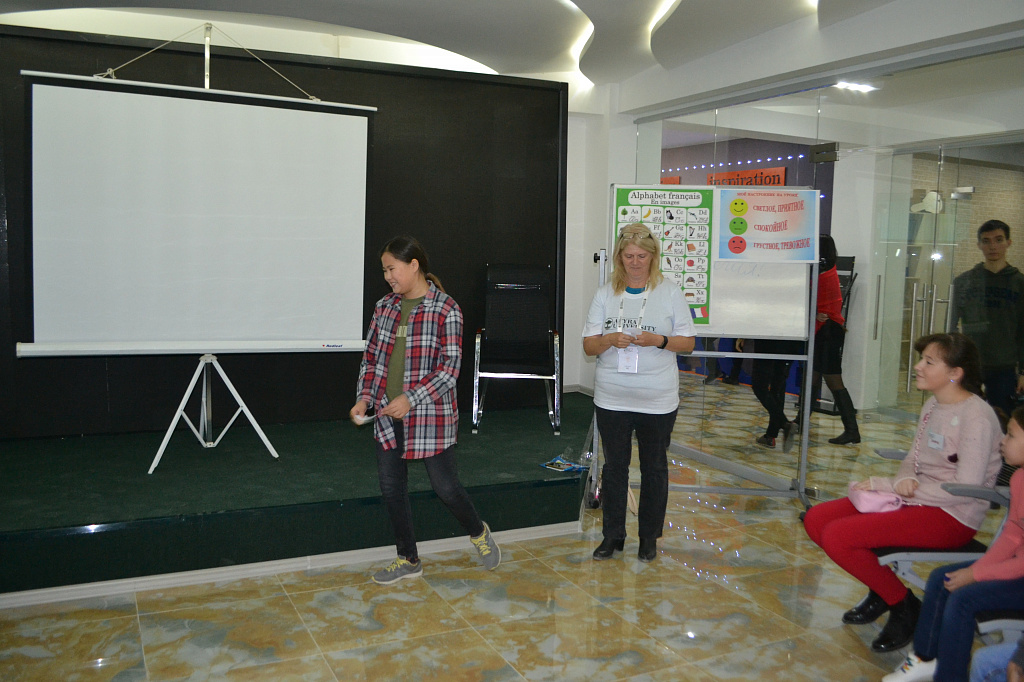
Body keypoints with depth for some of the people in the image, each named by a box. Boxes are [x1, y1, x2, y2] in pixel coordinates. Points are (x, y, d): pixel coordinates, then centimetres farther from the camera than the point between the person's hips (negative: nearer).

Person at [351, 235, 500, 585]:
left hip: (430, 415, -6)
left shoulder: (446, 310, -11)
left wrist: (411, 399, -22)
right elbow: (371, 358, 11)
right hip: (387, 415, 6)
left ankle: (479, 533, 32)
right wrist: (364, 398, -2)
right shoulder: (384, 307, 7)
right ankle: (408, 560, 27)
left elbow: (449, 367, -15)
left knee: (446, 487, 2)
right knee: (391, 488, 10)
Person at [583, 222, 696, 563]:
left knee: (654, 467, 9)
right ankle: (613, 535, 23)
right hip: (612, 398, 2)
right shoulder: (605, 294, 4)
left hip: (658, 400, -1)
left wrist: (659, 340, -18)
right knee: (614, 465, 10)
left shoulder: (670, 292, 0)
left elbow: (687, 342, 1)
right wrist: (610, 340, -17)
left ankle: (650, 537, 25)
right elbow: (589, 345, 4)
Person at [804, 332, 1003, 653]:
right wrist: (904, 480, -11)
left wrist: (887, 485, -19)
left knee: (836, 536, -23)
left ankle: (904, 606, -1)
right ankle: (883, 589, 13)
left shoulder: (977, 417, -17)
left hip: (953, 518, -9)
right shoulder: (933, 405, 9)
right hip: (917, 500, 9)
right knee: (816, 519, -2)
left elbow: (965, 490, -22)